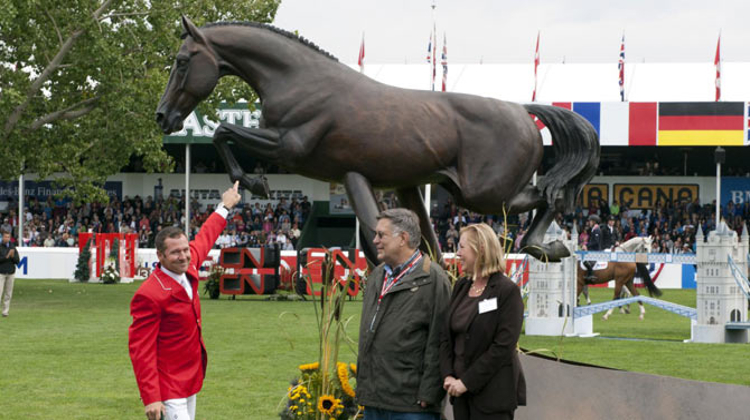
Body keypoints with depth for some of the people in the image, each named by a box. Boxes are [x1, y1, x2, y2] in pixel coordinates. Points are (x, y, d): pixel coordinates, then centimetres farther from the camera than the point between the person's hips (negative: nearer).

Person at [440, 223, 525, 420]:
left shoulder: (507, 291, -10)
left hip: (494, 393, -7)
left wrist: (467, 381, -17)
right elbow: (446, 337, 10)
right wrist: (447, 375, -5)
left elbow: (503, 346, -16)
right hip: (462, 389, 7)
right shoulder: (461, 287, 11)